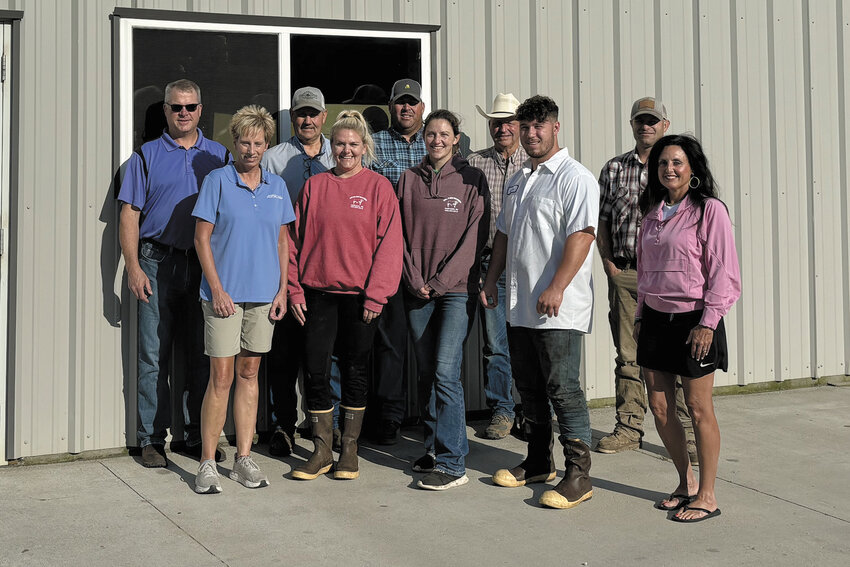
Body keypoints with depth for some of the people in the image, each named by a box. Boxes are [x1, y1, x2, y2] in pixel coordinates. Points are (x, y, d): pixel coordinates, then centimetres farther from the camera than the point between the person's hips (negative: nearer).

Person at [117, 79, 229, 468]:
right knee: (154, 355, -1)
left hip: (206, 266, 2)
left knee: (204, 355, 5)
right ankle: (152, 439, 7)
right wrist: (133, 267, -7)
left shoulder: (219, 156, 12)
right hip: (158, 263, -1)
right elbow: (129, 216, 4)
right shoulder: (146, 156, 8)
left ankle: (199, 436, 15)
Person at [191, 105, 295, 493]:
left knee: (249, 374, 10)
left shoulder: (277, 187, 9)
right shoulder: (217, 181, -3)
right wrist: (217, 289, -11)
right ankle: (207, 464, 4)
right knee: (221, 377, -4)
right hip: (225, 294, -4)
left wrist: (282, 290, 6)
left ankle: (243, 459, 17)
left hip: (264, 296, 4)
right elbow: (202, 238, -5)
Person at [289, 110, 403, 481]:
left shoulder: (378, 187, 0)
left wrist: (376, 294, -10)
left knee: (354, 371, 7)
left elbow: (389, 243, -4)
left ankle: (349, 450, 18)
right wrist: (294, 290, 3)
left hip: (360, 295, -2)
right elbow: (296, 239, 9)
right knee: (315, 371, 0)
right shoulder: (314, 186, 7)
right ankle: (321, 450, 13)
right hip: (318, 293, 2)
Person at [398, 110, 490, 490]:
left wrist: (441, 282, -10)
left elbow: (474, 237, -4)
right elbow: (401, 234, 9)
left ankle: (452, 463, -8)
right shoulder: (409, 179, 10)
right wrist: (415, 280, -4)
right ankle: (433, 448, 21)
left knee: (446, 372, -12)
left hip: (457, 288, -4)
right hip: (417, 290, 4)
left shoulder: (472, 180, 1)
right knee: (426, 373, 8)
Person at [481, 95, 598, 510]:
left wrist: (556, 288, -27)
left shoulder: (575, 178, -9)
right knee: (529, 388, 15)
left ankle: (578, 475, 0)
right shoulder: (519, 180, 18)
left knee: (563, 390, -7)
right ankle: (538, 463, 28)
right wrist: (491, 281, 16)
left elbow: (581, 235, -19)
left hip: (558, 309, -8)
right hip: (519, 305, 9)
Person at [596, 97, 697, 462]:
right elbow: (602, 220, 14)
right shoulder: (613, 169, 13)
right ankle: (628, 429, 15)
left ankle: (687, 434, 3)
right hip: (624, 273, 3)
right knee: (627, 355, 7)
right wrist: (608, 262, 2)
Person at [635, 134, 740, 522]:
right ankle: (686, 482, 25)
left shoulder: (710, 210, -8)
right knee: (659, 407, 8)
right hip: (656, 319, 7)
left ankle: (706, 496, 11)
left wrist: (708, 322, -16)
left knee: (698, 410, 1)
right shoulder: (653, 212, 11)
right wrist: (640, 315, 14)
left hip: (693, 320, -6)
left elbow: (724, 273, -12)